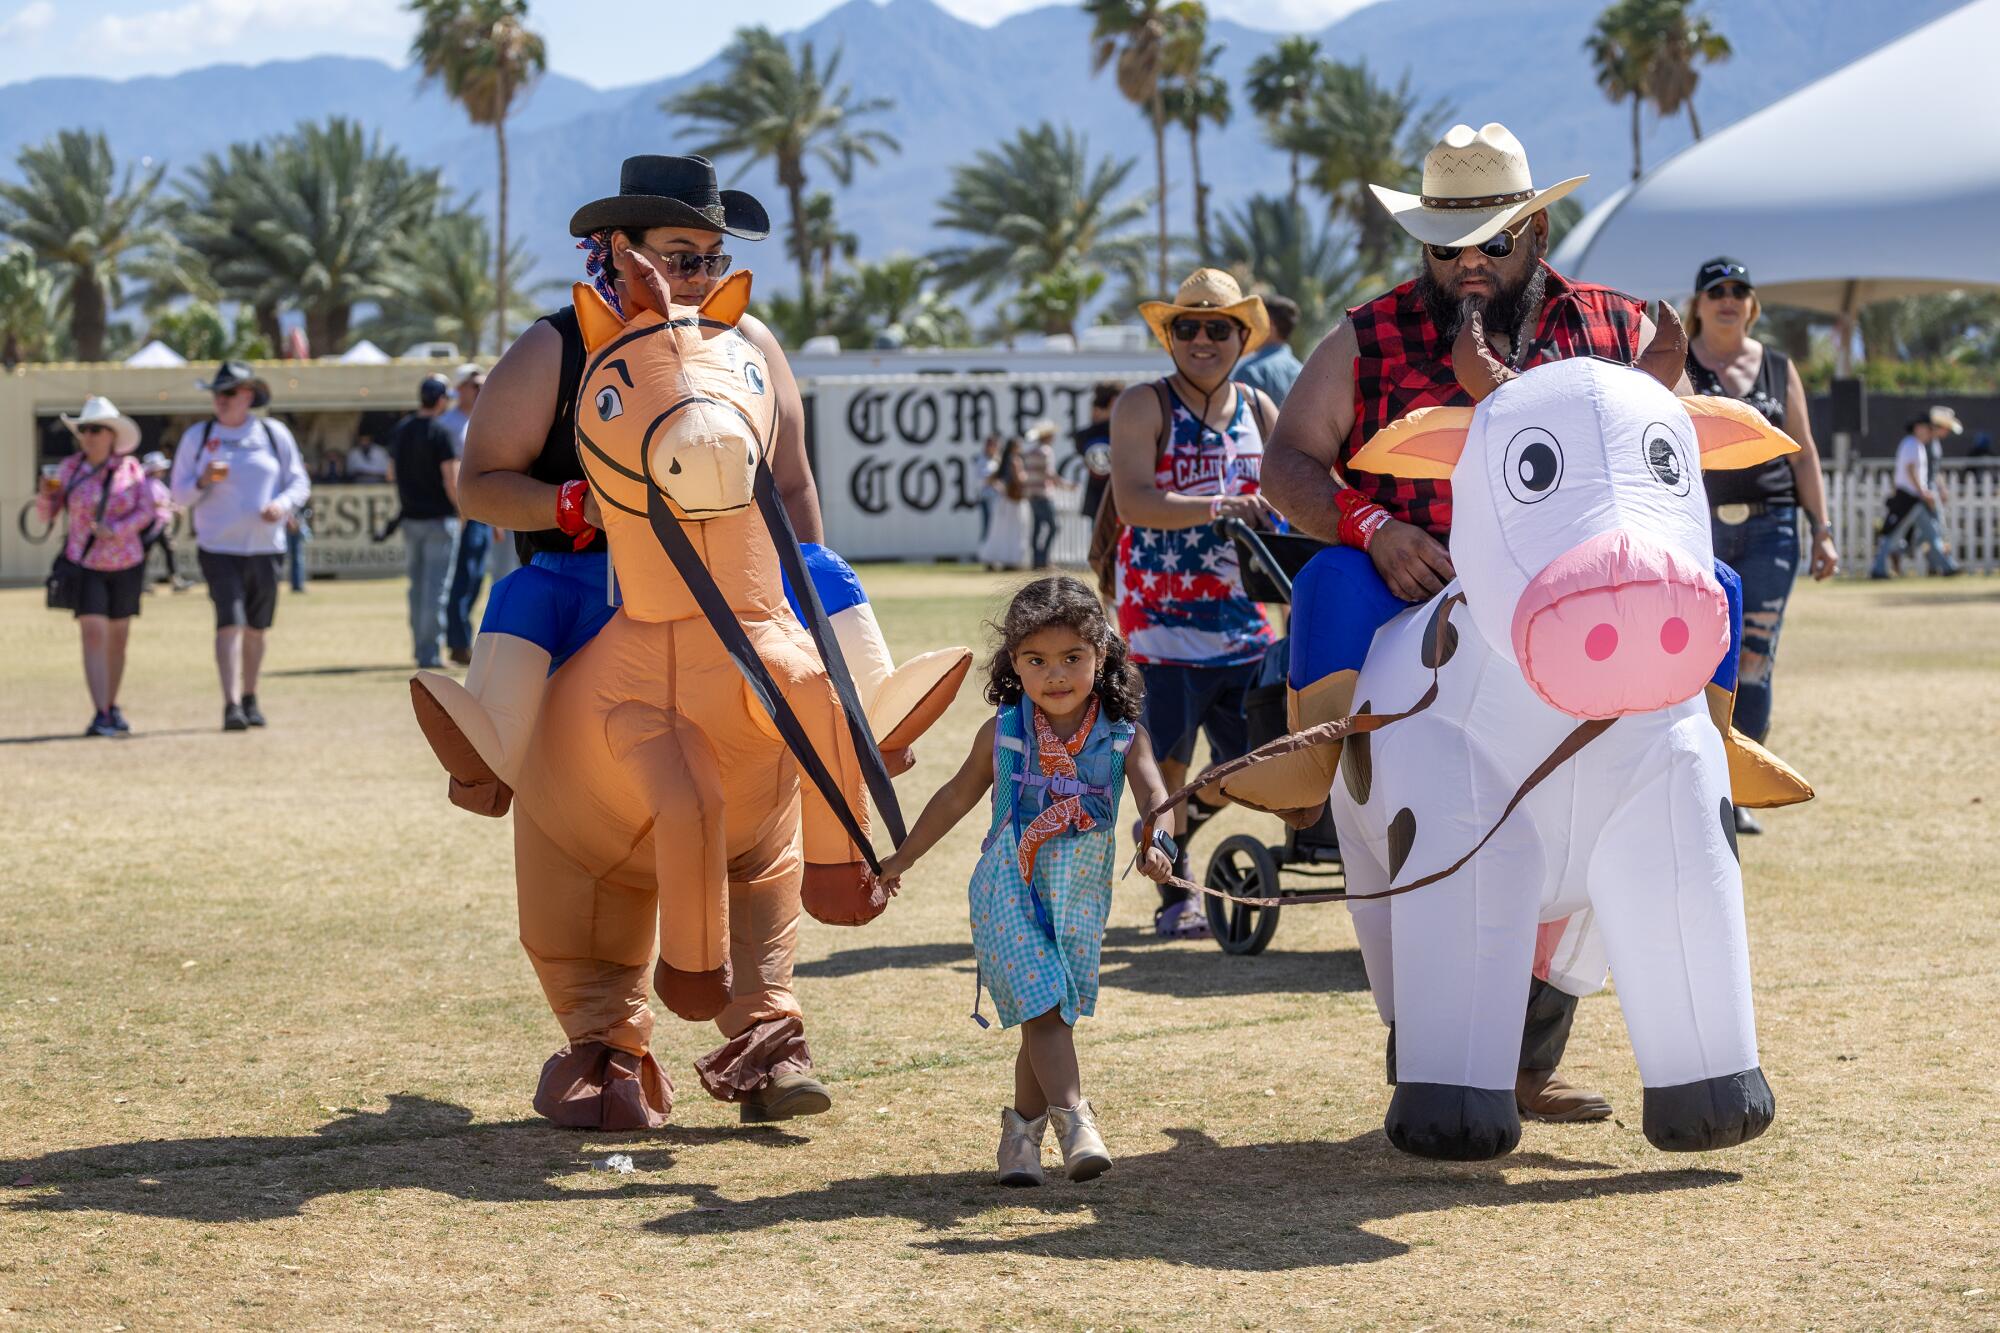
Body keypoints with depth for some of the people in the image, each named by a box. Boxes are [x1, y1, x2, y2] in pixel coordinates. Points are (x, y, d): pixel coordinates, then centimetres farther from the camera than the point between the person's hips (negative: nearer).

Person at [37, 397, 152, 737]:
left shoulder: (130, 468, -3)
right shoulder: (71, 468, -3)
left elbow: (146, 511, -7)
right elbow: (47, 514, 1)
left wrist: (115, 531, -21)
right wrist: (46, 494, -20)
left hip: (126, 565, 2)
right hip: (85, 565, -2)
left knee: (118, 639, 12)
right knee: (93, 635, -14)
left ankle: (112, 707, 29)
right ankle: (100, 716, -20)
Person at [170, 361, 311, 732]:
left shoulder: (273, 433, 5)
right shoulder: (197, 436, 5)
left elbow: (300, 482, 8)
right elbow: (179, 495, 6)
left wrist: (283, 503, -13)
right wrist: (203, 481, -15)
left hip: (266, 548, 2)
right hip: (218, 548, -2)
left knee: (256, 628, 10)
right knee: (229, 622, -16)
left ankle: (250, 700, 27)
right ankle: (231, 705, -21)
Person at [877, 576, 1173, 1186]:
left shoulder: (1122, 737, -6)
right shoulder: (1002, 733, -2)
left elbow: (1154, 795, -21)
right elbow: (957, 797, 12)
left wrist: (1154, 843, -43)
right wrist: (904, 857, 20)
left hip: (1080, 900, 1)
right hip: (1009, 893, -1)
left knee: (1050, 1016, 8)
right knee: (1044, 1009, -15)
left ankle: (1022, 1131, 22)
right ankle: (1075, 1123, -22)